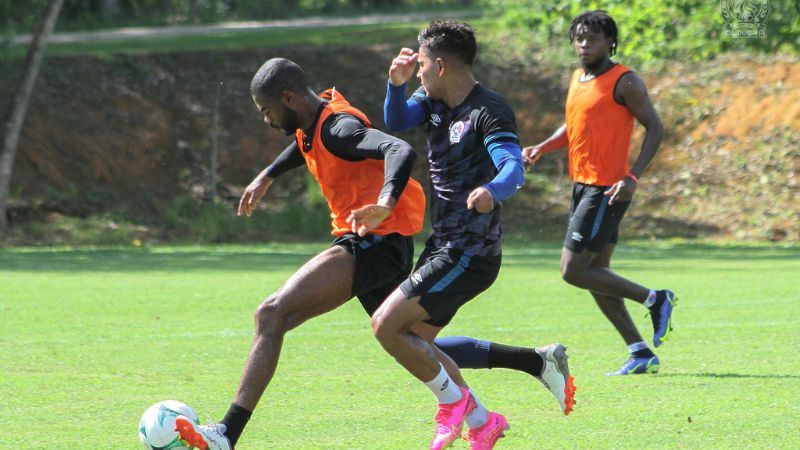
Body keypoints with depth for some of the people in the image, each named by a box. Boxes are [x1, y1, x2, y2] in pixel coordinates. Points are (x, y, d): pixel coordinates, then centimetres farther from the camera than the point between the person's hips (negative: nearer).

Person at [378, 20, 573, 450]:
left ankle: (455, 402, 2)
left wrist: (491, 191, -54)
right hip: (444, 246, 9)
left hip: (469, 253, -9)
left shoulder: (489, 111, -18)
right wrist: (395, 84, -21)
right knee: (414, 343, 12)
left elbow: (513, 167, -32)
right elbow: (397, 120, -3)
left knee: (386, 324, -14)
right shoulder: (435, 102, 9)